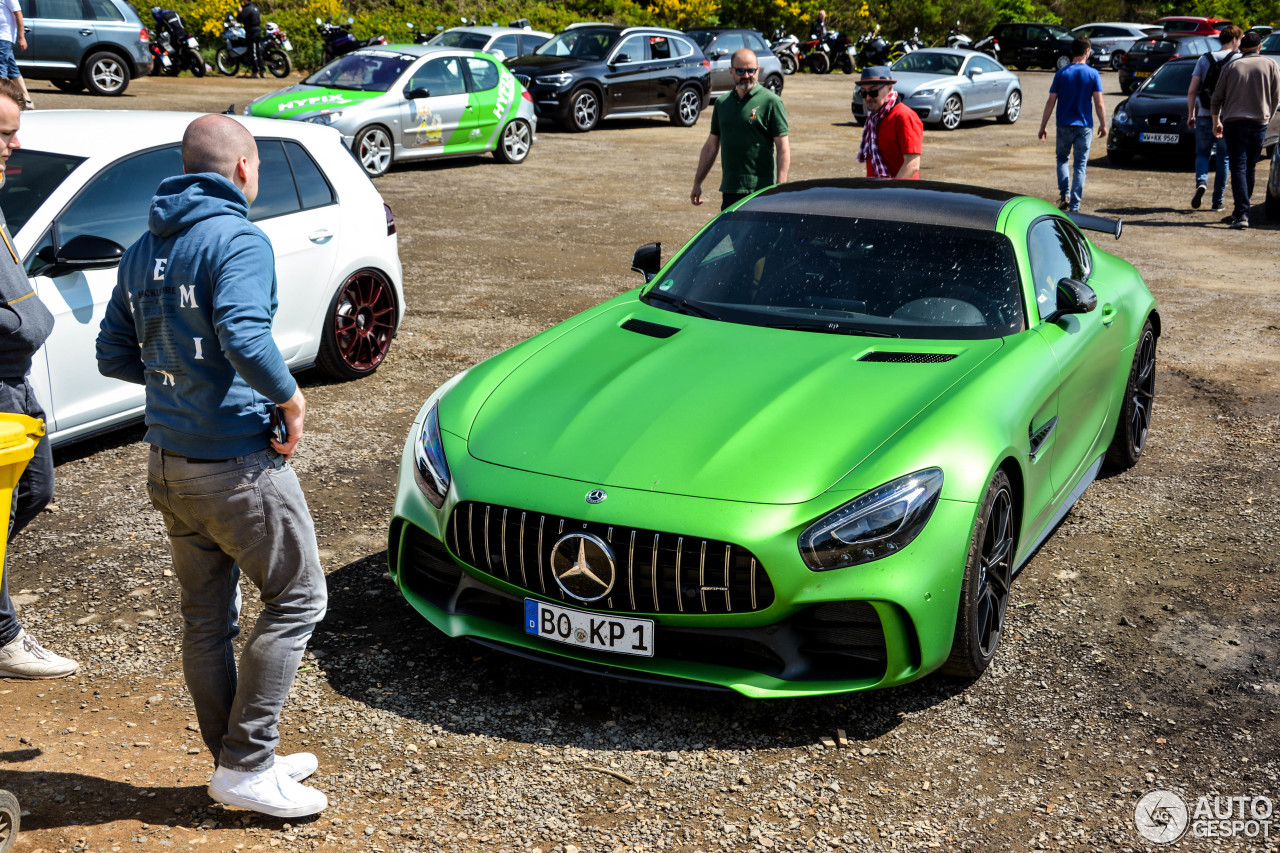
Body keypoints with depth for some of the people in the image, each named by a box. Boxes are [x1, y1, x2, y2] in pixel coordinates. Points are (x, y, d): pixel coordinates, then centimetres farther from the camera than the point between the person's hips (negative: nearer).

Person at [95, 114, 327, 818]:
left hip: (169, 463, 8)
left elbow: (114, 355, 15)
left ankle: (235, 761, 26)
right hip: (237, 462, -8)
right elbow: (244, 337, -29)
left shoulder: (143, 250, 12)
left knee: (205, 618, 14)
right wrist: (289, 398, -15)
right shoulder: (238, 238, -13)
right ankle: (246, 767, 6)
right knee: (297, 599, 5)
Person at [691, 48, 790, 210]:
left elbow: (783, 147, -8)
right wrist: (697, 183, 19)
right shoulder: (722, 103, 13)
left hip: (761, 190, -5)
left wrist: (780, 187, -17)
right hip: (729, 190, 5)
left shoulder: (771, 102, -3)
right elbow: (711, 145, 20)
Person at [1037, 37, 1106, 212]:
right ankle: (1074, 205, 1)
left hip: (1064, 125, 1)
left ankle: (1064, 195, 3)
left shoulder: (1061, 73, -1)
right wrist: (1103, 125, 6)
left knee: (1062, 159, 20)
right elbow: (1099, 103, -6)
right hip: (1084, 126, -1)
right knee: (1080, 165, 5)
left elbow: (1051, 102, -2)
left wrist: (1043, 126, 3)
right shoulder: (1093, 74, -3)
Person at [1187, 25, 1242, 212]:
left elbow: (1191, 91, 2)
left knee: (1202, 154, 15)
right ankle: (1218, 200, 10)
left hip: (1204, 115, 1)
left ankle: (1201, 183, -13)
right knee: (1223, 158, 8)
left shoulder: (1205, 59, 6)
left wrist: (1191, 114, 9)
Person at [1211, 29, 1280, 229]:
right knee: (1250, 168, 14)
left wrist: (1216, 121, 22)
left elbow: (1216, 98, 7)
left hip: (1233, 123, -1)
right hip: (1259, 123, 1)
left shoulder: (1231, 66, 3)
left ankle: (1242, 214, -17)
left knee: (1238, 168, -5)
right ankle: (1241, 210, 22)